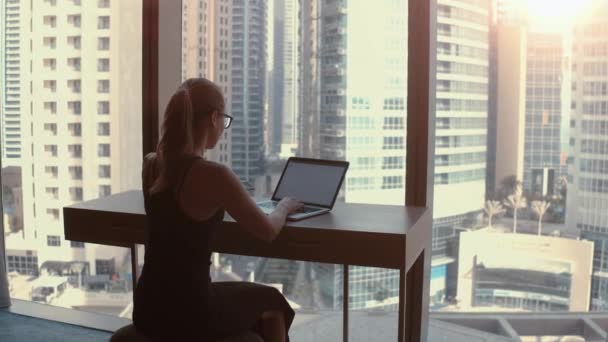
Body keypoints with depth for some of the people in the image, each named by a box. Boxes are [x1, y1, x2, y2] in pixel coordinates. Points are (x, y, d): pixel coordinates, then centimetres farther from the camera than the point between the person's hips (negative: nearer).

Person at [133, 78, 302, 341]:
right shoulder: (215, 175, -21)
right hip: (190, 315, -7)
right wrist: (284, 206, 13)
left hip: (147, 309, 7)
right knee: (270, 301, 25)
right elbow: (268, 232, -5)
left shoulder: (150, 165, 1)